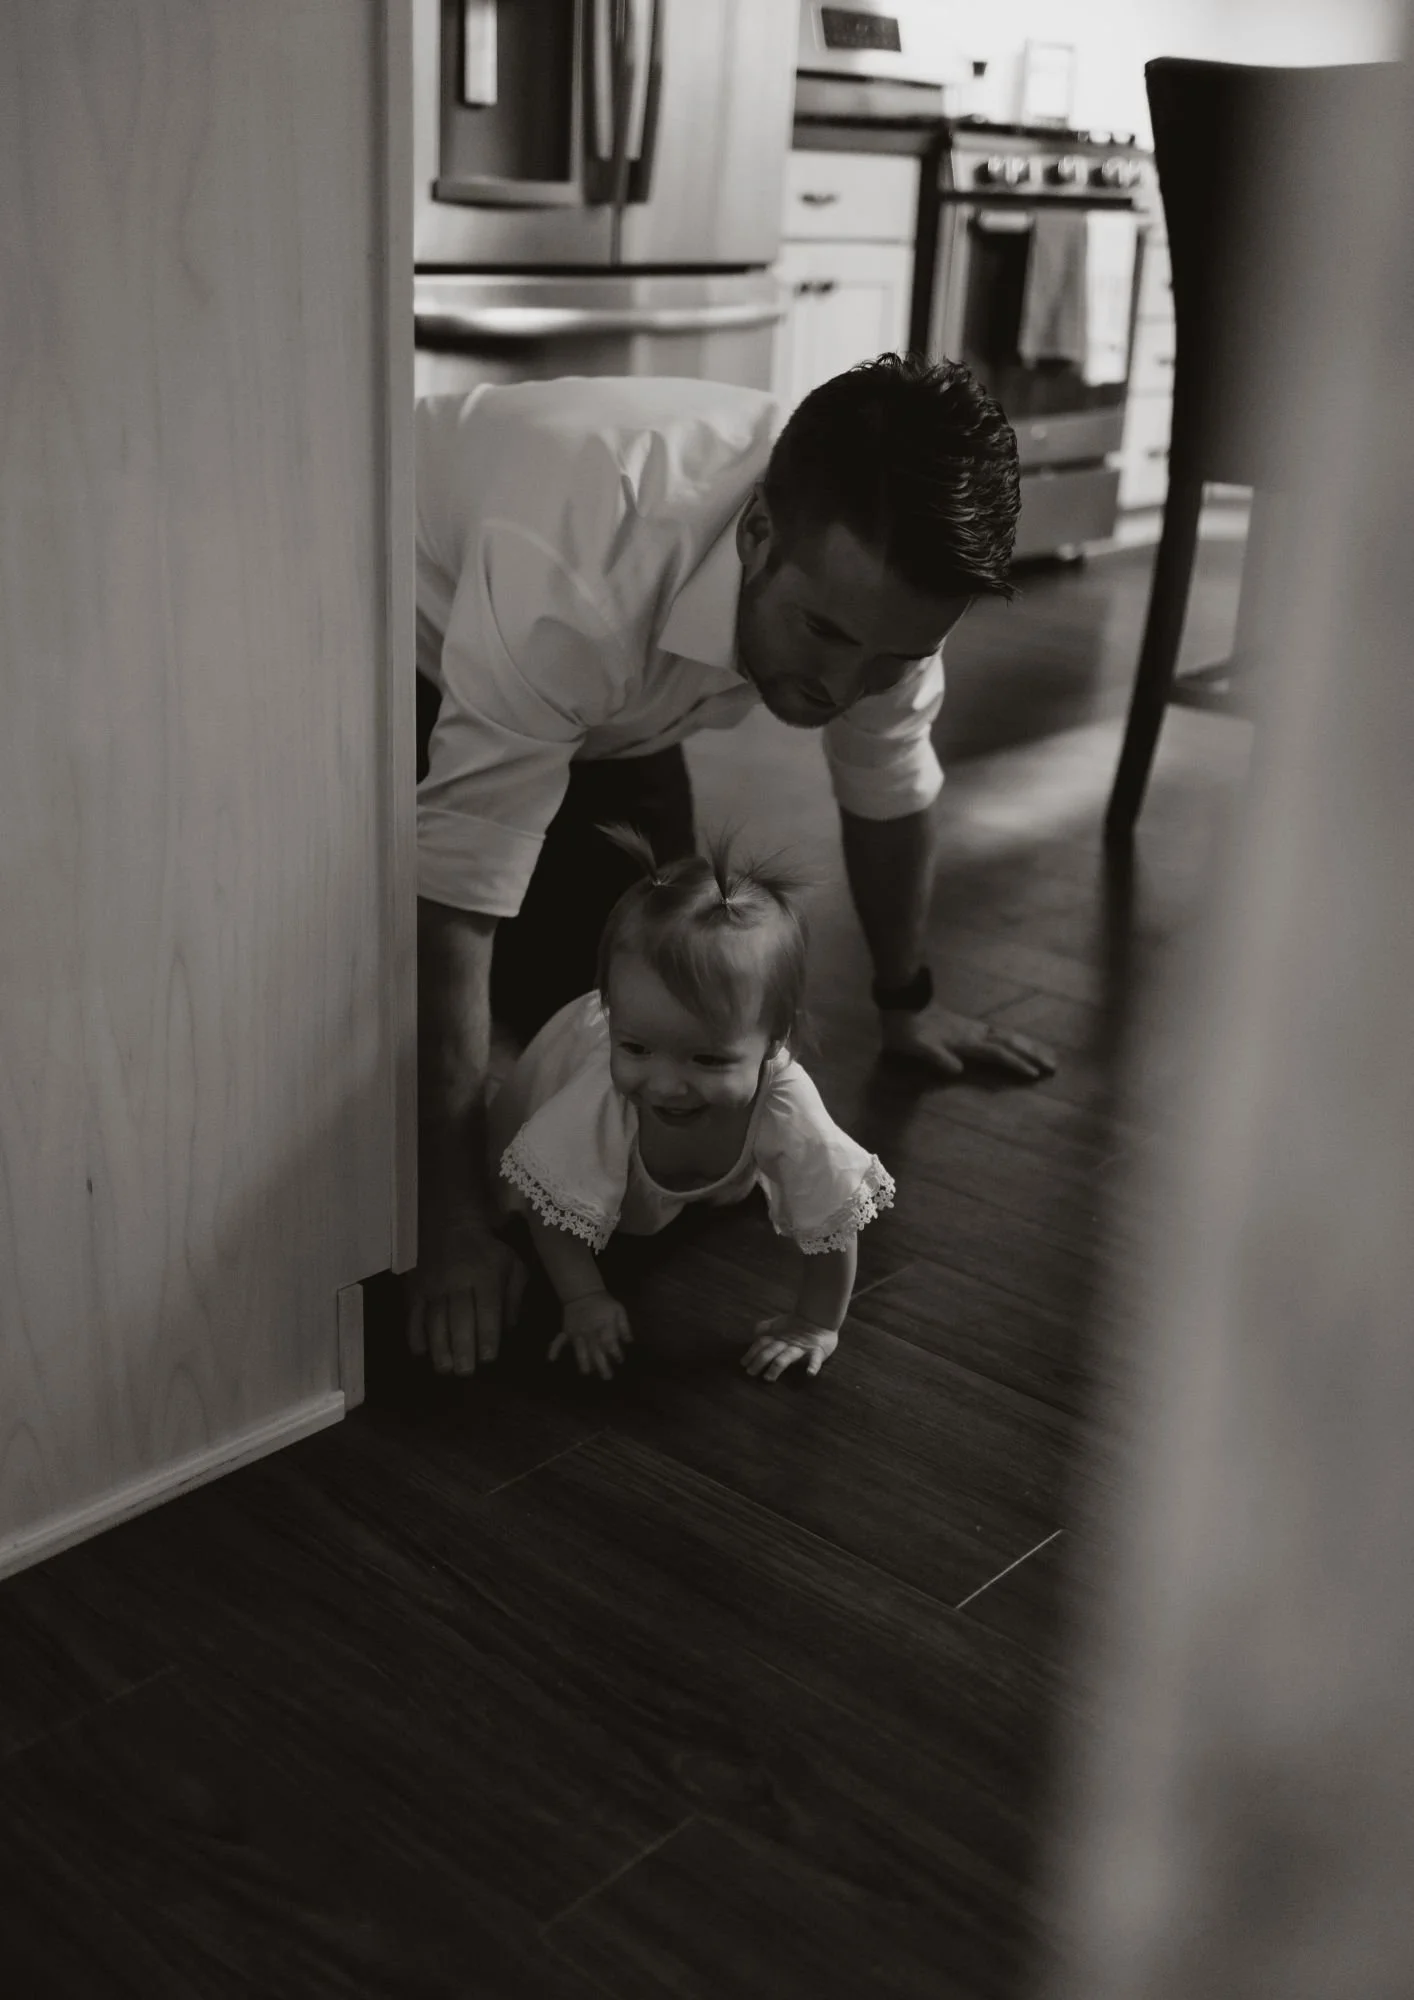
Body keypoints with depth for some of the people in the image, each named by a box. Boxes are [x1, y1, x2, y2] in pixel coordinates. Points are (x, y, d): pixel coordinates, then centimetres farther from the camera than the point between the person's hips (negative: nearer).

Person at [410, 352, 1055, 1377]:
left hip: (609, 692, 5)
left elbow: (892, 791, -6)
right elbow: (456, 908, -42)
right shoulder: (575, 575, -46)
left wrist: (908, 1001, 8)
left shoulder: (873, 567, -27)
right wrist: (452, 1224, -39)